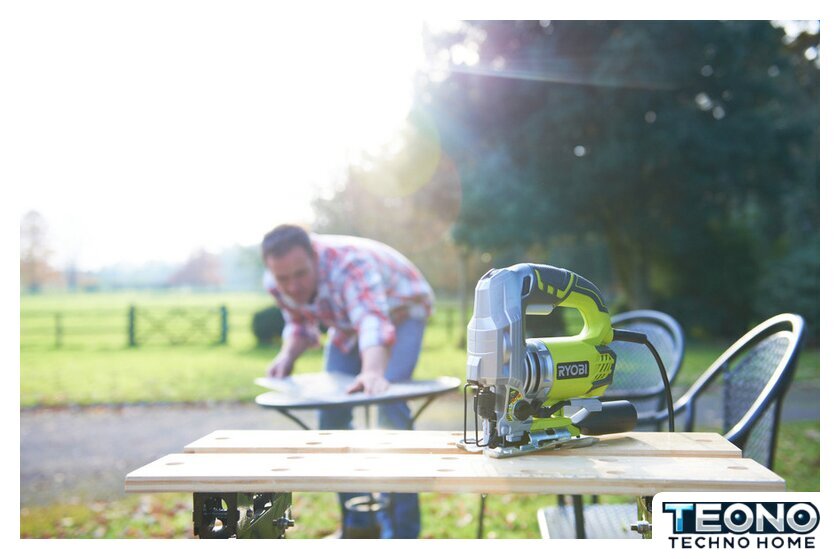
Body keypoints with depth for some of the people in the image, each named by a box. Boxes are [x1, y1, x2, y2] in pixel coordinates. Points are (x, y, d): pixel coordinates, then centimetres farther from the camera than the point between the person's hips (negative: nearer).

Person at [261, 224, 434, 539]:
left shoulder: (349, 263, -41)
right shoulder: (276, 283, -20)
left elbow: (373, 322, -57)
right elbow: (300, 324, 0)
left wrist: (373, 372, -76)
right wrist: (288, 353, -22)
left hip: (401, 311, -6)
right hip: (347, 324, 7)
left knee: (389, 406, -26)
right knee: (331, 416, -1)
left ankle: (401, 533, -17)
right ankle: (359, 525, 15)